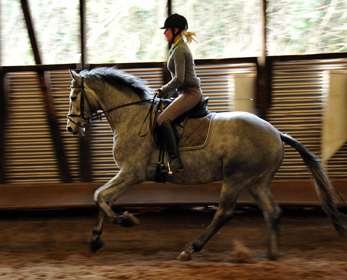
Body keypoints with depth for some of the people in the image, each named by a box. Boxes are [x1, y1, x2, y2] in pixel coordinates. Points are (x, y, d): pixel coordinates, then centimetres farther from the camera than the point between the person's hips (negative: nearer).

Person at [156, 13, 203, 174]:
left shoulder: (179, 50, -13)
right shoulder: (180, 48, 20)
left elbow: (179, 79, -20)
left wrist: (163, 91, -8)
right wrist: (166, 92, 16)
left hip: (190, 93, -11)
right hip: (187, 93, 11)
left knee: (163, 119, -26)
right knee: (165, 118, 21)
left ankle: (175, 161, -36)